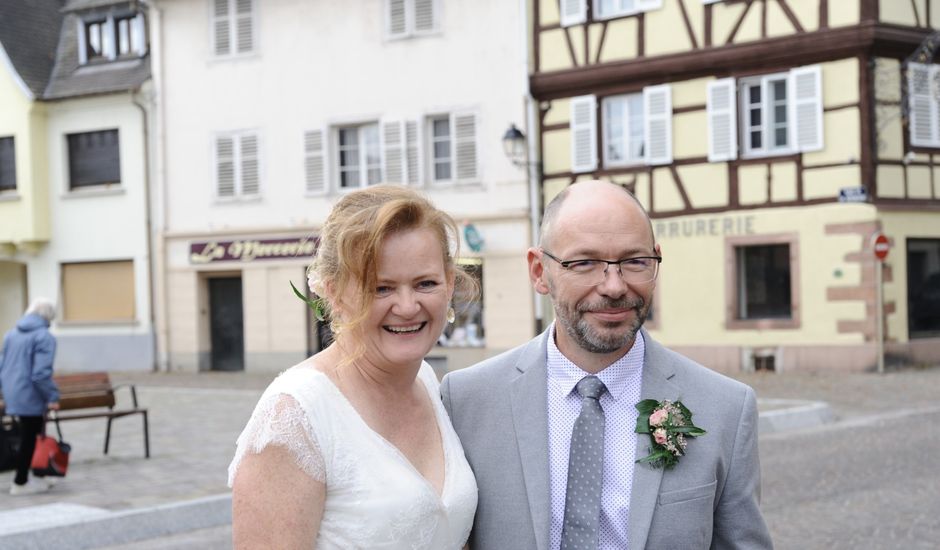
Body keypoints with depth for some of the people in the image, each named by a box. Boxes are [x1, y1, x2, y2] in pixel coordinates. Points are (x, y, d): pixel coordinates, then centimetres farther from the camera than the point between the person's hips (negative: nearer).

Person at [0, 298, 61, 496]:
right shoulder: (44, 337, -14)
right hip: (31, 397, -8)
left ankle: (22, 478, 25)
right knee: (29, 439, 3)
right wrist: (52, 397, -14)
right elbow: (41, 373, -21)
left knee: (27, 436, 18)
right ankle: (20, 483, 10)